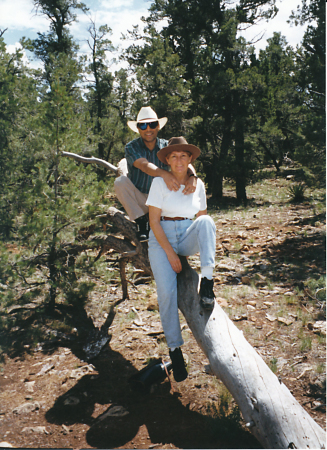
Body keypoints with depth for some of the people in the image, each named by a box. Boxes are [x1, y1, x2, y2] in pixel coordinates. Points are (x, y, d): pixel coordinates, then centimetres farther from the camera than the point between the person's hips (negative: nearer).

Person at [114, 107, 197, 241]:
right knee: (120, 182, -28)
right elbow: (144, 165, -30)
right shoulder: (131, 147, -10)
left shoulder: (166, 146, -3)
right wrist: (164, 174, -52)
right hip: (138, 202, -2)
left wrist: (192, 176, -45)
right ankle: (141, 221, -16)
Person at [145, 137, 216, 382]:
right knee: (167, 290, -22)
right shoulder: (160, 182, -4)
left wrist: (205, 247, -4)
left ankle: (207, 282, -31)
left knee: (206, 221, -31)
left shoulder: (198, 184, 7)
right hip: (162, 238, -3)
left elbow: (202, 217, 14)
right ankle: (175, 348, -6)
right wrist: (170, 252, -16)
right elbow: (154, 220, -8)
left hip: (188, 236, 3)